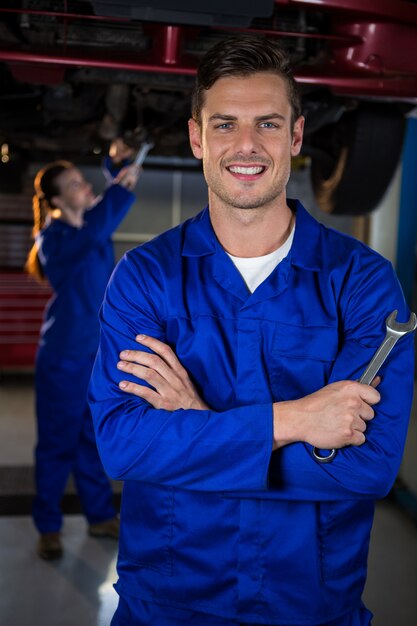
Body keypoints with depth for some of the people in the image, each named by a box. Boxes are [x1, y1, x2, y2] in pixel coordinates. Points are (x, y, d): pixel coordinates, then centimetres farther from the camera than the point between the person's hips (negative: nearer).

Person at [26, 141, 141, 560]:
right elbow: (91, 236, -35)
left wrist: (120, 164, -1)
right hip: (64, 356, -7)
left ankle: (100, 516, 27)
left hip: (101, 353, 7)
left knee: (95, 439, 15)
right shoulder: (53, 238, -15)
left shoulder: (92, 225, 5)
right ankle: (48, 528, 17)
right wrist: (122, 187, -30)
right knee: (57, 442, 3)